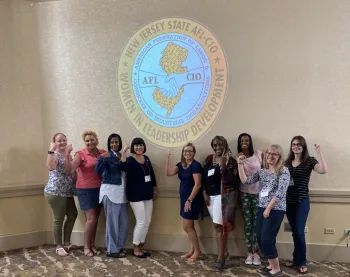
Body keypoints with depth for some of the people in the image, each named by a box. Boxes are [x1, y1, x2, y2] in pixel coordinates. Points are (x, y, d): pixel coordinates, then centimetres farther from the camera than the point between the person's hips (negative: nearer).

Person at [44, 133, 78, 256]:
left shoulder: (68, 155, 13)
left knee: (73, 215, 14)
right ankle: (59, 246, 15)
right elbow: (50, 167, -35)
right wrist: (51, 150, -35)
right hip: (55, 192, -8)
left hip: (67, 192, 8)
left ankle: (66, 242, 29)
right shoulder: (54, 155, -12)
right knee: (59, 219, 1)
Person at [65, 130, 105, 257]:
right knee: (91, 219, -6)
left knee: (95, 219, 11)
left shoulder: (103, 153, 4)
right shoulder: (81, 154, -9)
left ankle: (92, 245, 23)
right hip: (85, 190, -5)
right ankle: (86, 247, 11)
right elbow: (71, 169, -22)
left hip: (99, 189, 5)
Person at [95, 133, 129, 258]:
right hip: (110, 191, -7)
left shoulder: (122, 156, 12)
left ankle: (119, 247, 26)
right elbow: (98, 171, -23)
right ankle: (112, 250, 9)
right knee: (112, 221, -2)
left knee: (124, 222, 12)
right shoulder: (107, 156, -7)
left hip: (121, 192, 7)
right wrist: (102, 159, -35)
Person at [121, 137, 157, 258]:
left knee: (147, 222, 10)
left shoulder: (146, 158, 9)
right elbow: (123, 168, -32)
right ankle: (135, 249, 10)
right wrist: (123, 153, -35)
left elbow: (152, 174, 17)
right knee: (141, 222, -5)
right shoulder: (130, 160, -9)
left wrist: (155, 190, 17)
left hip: (147, 194, 7)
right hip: (135, 195, -7)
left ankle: (141, 247, 23)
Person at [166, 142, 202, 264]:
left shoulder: (195, 165, -15)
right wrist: (168, 158, -7)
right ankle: (192, 250, 25)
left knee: (187, 227, -3)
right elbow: (169, 173, -2)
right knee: (189, 226, 14)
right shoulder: (181, 164, 9)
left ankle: (197, 251, 11)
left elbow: (197, 184, -20)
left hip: (193, 199, -8)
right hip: (184, 198, 8)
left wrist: (190, 200, -21)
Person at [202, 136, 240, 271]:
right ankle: (223, 252, 23)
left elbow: (229, 180, -11)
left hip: (223, 196, -6)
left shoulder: (229, 160, -6)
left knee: (219, 226, -9)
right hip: (210, 196, 6)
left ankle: (220, 258, -3)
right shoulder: (209, 159, 13)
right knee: (218, 225, 12)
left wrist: (223, 167, -22)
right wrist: (204, 193, 6)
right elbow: (204, 177, 13)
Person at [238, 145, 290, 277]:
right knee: (260, 239, 9)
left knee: (267, 239, -6)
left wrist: (268, 208, -14)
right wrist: (240, 164, -3)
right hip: (261, 208, 7)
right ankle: (271, 264, 27)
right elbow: (245, 181, 4)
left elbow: (280, 193, -15)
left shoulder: (283, 171, -9)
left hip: (276, 210, -7)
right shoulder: (262, 171, 10)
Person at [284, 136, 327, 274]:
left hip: (302, 201, -4)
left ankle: (301, 262, 14)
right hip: (289, 201, 4)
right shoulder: (287, 162, 8)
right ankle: (296, 259, 27)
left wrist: (319, 153, -27)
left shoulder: (309, 160, -6)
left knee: (299, 232, -2)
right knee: (294, 231, 13)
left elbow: (323, 170, -23)